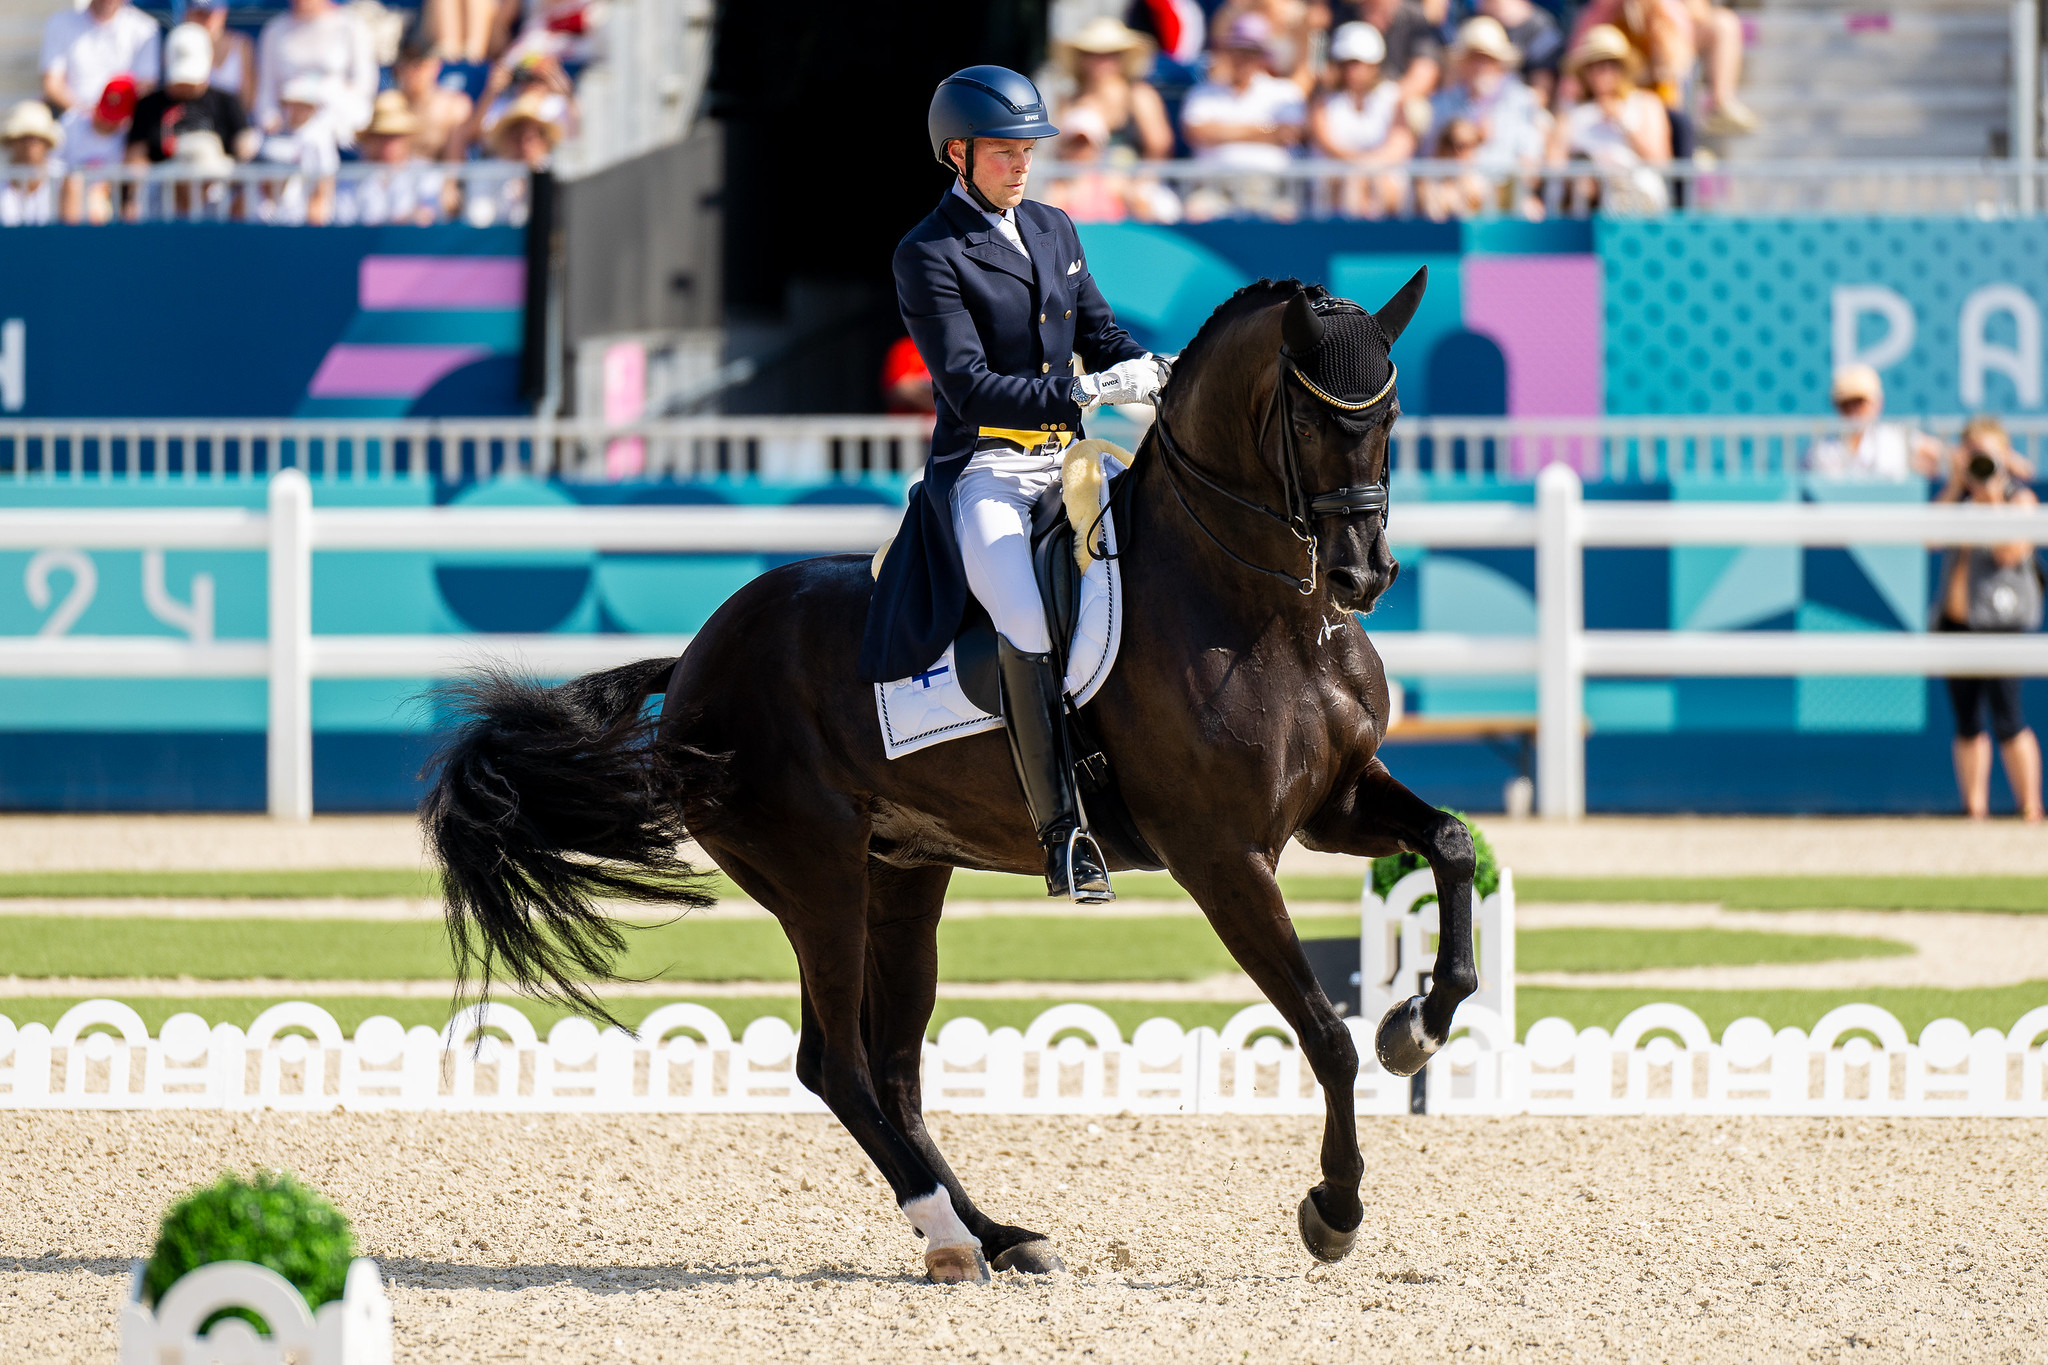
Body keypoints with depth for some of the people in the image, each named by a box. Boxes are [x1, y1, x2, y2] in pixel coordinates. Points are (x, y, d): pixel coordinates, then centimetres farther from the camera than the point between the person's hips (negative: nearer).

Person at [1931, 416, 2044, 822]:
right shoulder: (1959, 498, 14)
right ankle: (1975, 808, 12)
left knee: (2007, 720, -12)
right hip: (1956, 617, 6)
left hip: (2000, 617, -6)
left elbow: (2010, 551, -14)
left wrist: (1993, 500, -16)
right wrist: (1955, 488, -3)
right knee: (1967, 723, 7)